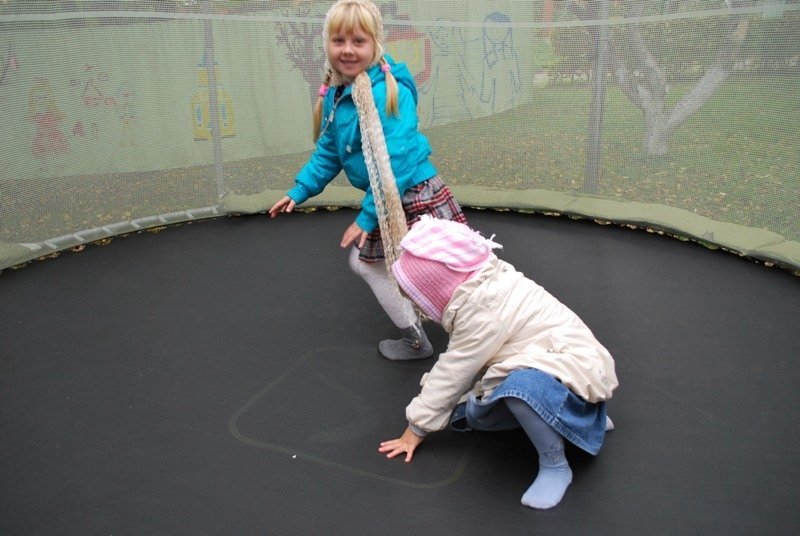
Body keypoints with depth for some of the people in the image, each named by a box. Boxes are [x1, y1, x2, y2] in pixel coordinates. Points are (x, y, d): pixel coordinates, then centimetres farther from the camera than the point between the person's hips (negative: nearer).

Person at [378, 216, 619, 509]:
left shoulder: (483, 313, -28)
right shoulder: (482, 285, 0)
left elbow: (453, 373, -18)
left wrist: (416, 428, -7)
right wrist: (429, 398, 12)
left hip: (575, 368, -10)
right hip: (540, 365, 11)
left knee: (521, 385, -41)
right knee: (474, 413, 4)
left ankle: (555, 465, -15)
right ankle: (574, 415, 12)